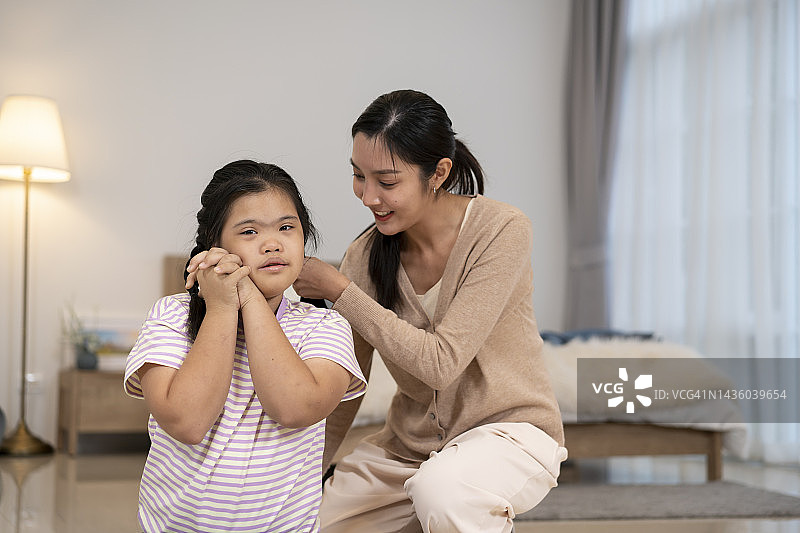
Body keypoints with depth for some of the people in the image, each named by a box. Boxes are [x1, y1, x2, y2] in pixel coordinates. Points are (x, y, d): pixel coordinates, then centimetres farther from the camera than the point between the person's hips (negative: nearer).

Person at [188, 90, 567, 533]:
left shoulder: (501, 230, -18)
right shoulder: (365, 256, -5)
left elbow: (440, 363, -24)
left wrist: (339, 291, -20)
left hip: (508, 429, -5)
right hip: (410, 442, 5)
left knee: (440, 489, -36)